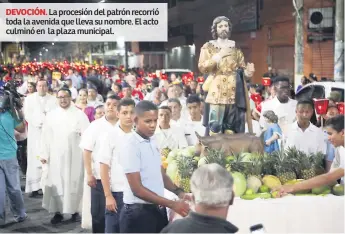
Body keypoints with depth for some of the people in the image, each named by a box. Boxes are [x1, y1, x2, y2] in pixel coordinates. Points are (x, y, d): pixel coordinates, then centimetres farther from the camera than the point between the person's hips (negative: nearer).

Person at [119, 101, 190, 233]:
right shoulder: (131, 146, -15)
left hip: (158, 210, 7)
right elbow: (137, 189, -18)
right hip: (138, 212, -7)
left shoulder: (153, 142, 7)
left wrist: (179, 192, 0)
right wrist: (172, 204, -18)